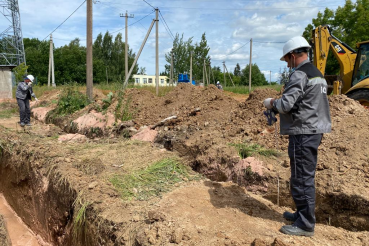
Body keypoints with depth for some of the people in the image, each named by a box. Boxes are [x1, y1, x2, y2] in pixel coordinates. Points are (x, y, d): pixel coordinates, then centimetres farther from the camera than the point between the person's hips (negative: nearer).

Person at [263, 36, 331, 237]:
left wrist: (270, 103, -3)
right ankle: (303, 213, 31)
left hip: (303, 133, -10)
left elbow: (285, 104, -23)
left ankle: (305, 225, 8)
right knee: (306, 176, 18)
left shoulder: (299, 75, -15)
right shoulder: (317, 74, 17)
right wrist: (278, 105, 15)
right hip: (314, 131, 10)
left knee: (302, 178, -2)